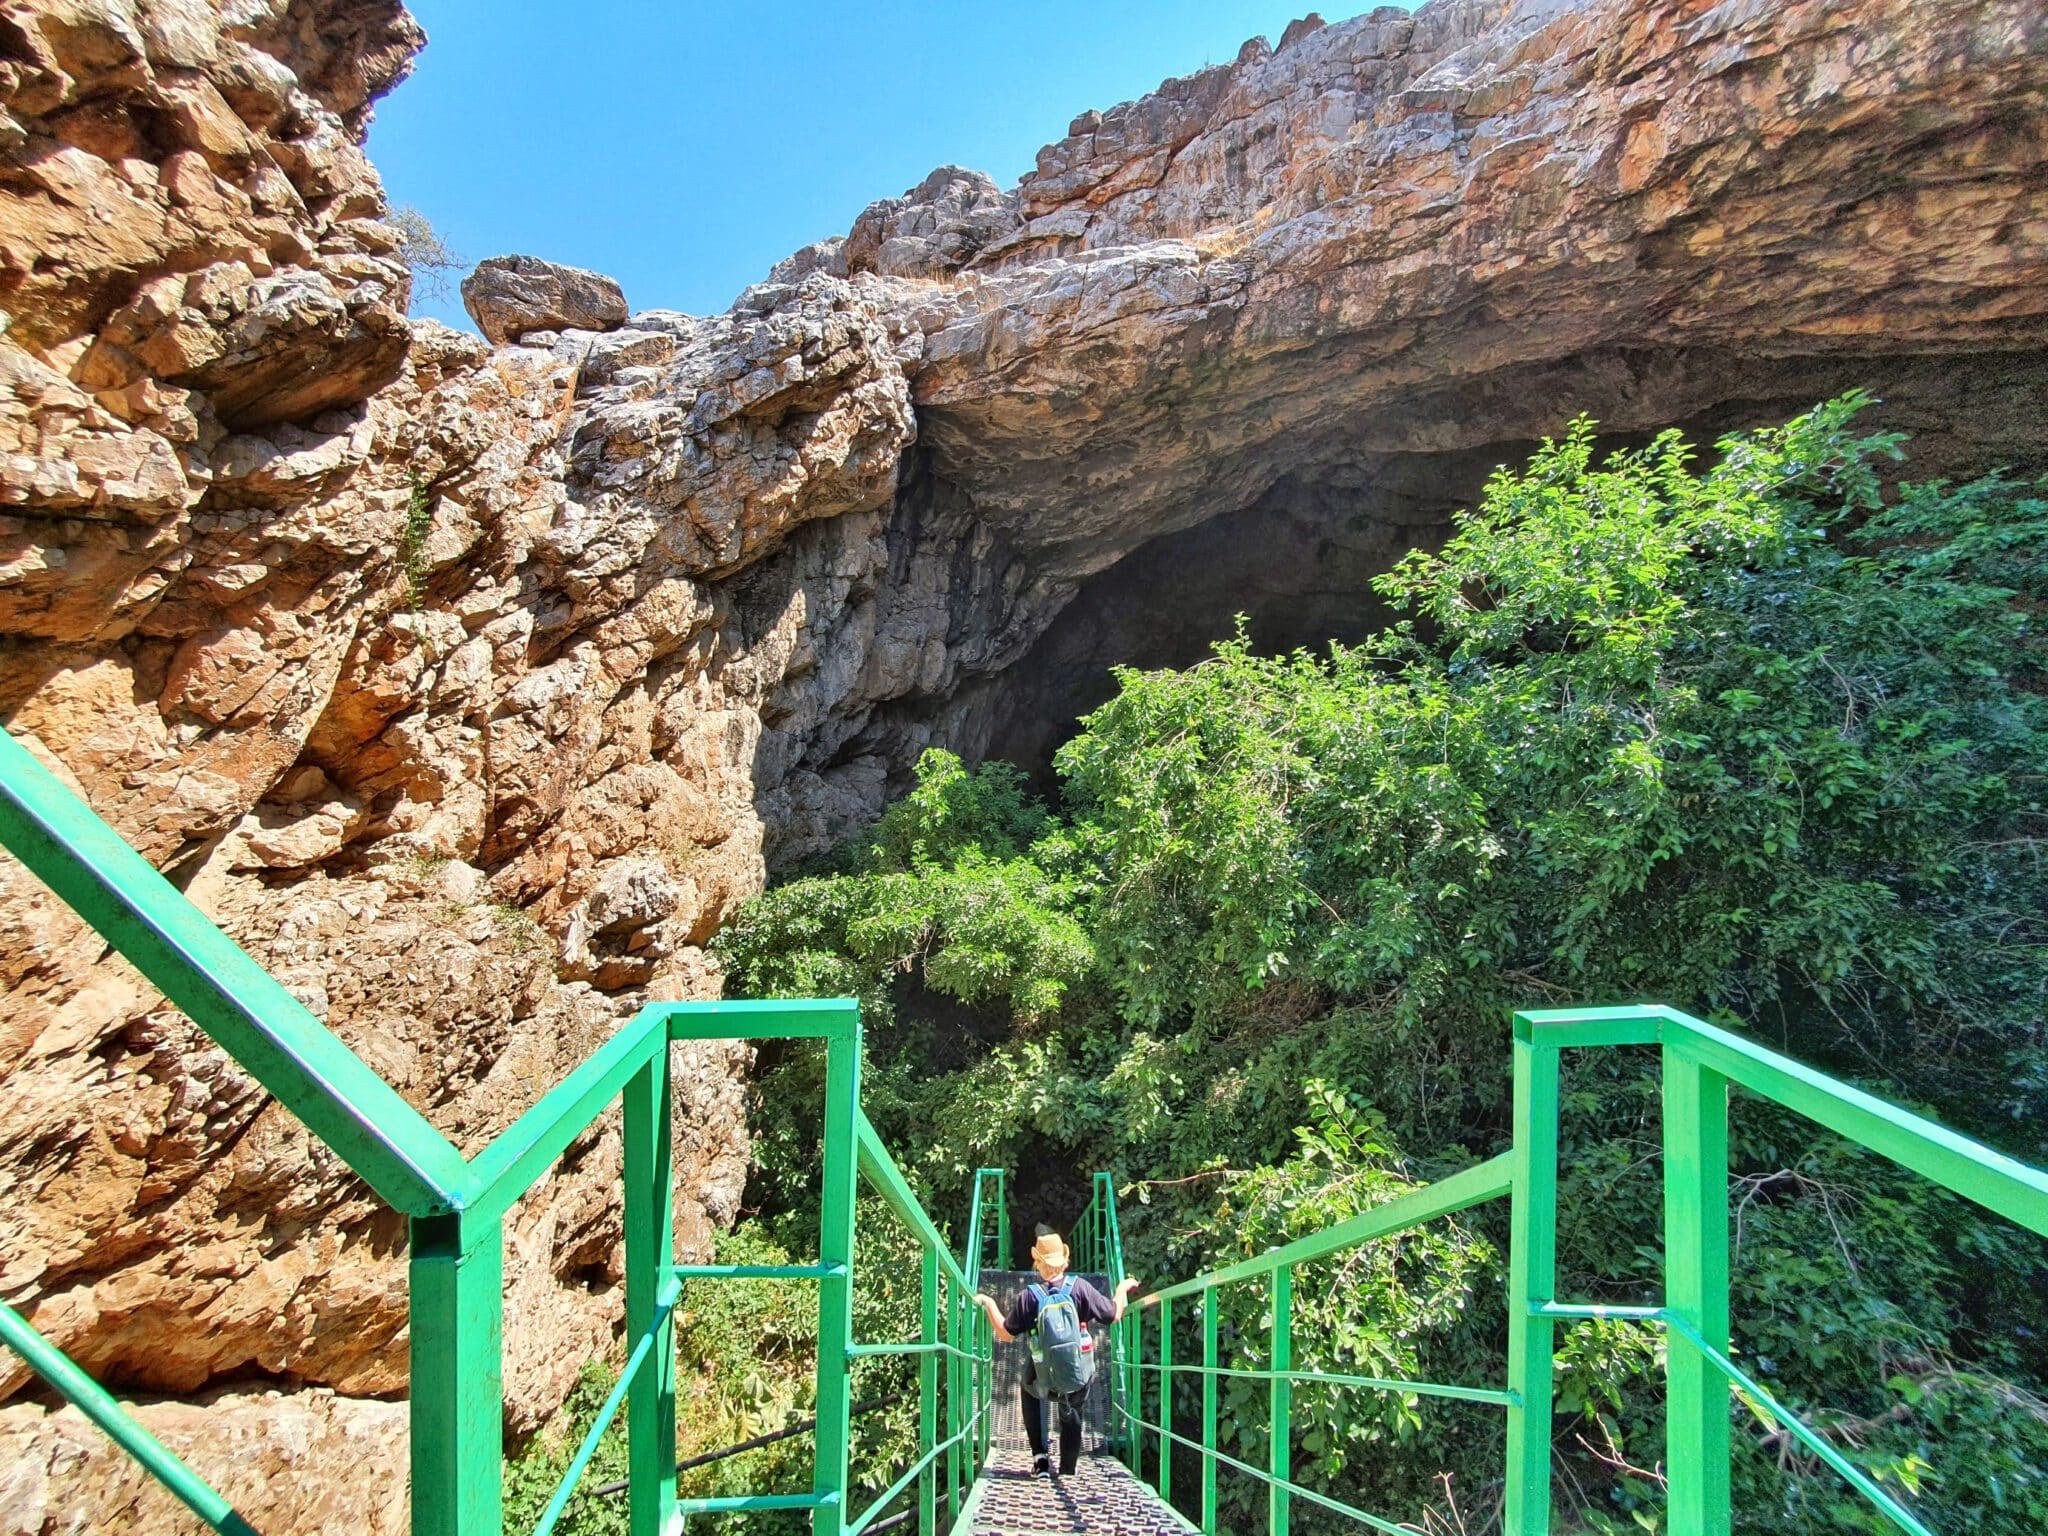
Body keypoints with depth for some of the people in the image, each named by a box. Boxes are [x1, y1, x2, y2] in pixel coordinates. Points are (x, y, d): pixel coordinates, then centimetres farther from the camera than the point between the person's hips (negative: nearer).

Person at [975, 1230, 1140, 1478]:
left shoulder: (1029, 1296, -13)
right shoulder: (1079, 1287, -11)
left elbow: (1005, 1335, -4)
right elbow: (1114, 1314, -3)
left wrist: (989, 1304, 10)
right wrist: (1123, 1288, 15)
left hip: (1045, 1383, -1)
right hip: (1079, 1378, 1)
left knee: (1028, 1391, 32)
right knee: (1071, 1418, 29)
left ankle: (1040, 1457, 23)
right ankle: (1067, 1473, 32)